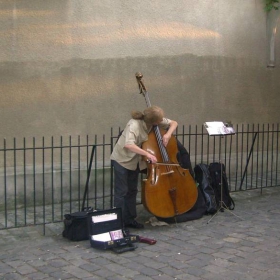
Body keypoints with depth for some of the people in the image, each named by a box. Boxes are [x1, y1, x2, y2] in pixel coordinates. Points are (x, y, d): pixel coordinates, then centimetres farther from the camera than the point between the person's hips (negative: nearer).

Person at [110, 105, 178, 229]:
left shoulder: (156, 121, -13)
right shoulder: (134, 125, -33)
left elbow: (174, 123, 0)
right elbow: (128, 144, -49)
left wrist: (168, 134, -20)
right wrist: (147, 154, -52)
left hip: (136, 161, 7)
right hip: (122, 159, -7)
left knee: (132, 190, 14)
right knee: (121, 192, -3)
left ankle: (129, 219, 25)